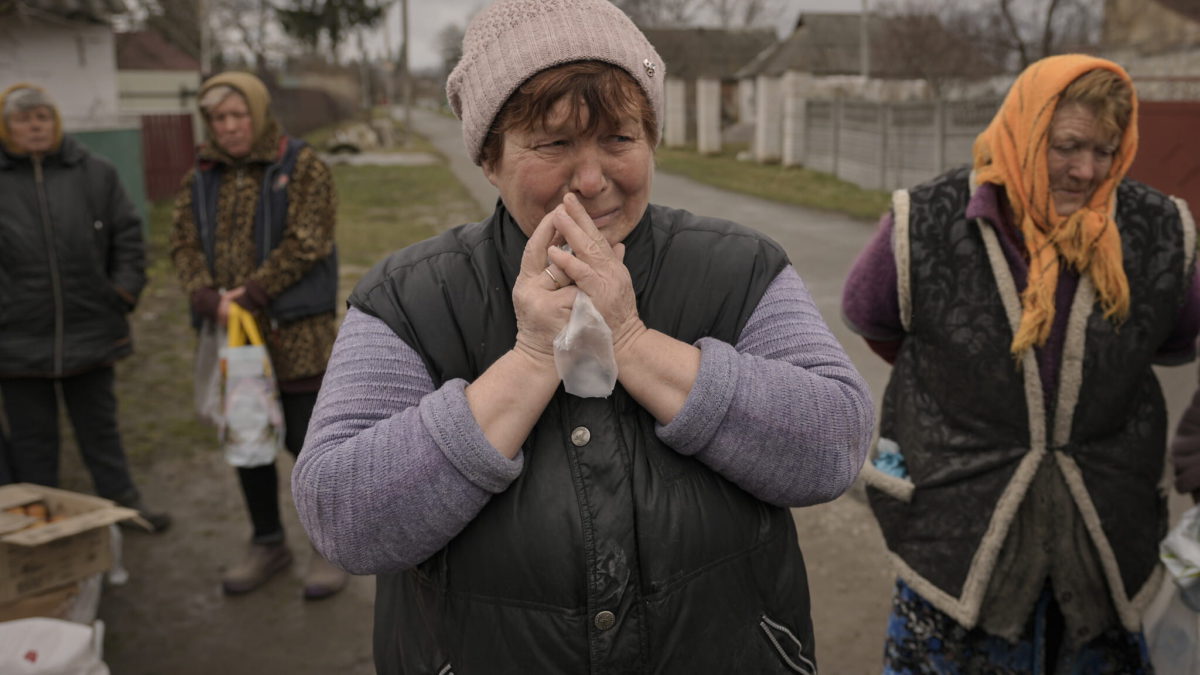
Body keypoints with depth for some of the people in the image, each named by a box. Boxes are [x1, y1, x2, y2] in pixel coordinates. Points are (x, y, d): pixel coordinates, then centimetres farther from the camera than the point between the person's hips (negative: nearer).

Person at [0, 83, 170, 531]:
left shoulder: (94, 174, 4)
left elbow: (127, 234, 8)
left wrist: (125, 289, 0)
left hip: (90, 330, 2)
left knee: (99, 425, 16)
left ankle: (123, 501, 28)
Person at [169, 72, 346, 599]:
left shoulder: (302, 167, -5)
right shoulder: (202, 177, 11)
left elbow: (304, 243, -14)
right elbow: (184, 244, 5)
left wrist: (252, 293, -19)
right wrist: (209, 298, -13)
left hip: (297, 333, -5)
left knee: (308, 441, 0)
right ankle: (268, 543, 32)